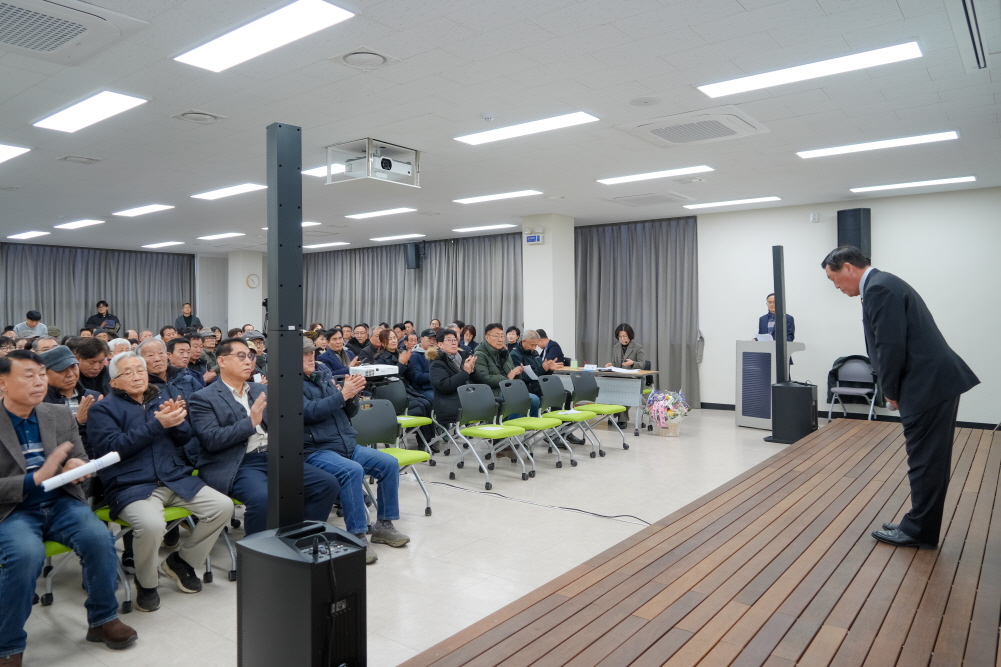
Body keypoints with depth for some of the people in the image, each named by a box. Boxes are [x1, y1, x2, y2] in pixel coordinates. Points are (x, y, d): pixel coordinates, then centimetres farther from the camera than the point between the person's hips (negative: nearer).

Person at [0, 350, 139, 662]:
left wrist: (76, 469, -14)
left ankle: (102, 619, -1)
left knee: (99, 538, -24)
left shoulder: (61, 415, 7)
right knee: (25, 554, -34)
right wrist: (35, 479, -23)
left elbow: (81, 460, 11)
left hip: (61, 502, 3)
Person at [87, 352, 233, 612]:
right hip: (131, 486, -5)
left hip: (175, 478, 5)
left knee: (223, 506, -11)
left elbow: (183, 438, 14)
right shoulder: (103, 409, 3)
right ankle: (146, 584, -1)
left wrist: (176, 420, -10)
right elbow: (112, 447, -13)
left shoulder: (161, 396, 15)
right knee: (151, 525, -34)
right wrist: (156, 424, -20)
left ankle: (181, 561, 13)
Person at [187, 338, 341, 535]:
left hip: (273, 457, 6)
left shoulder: (261, 390, 19)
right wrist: (250, 422, -18)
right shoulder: (203, 398, 1)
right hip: (237, 465, -6)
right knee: (263, 498, -36)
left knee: (328, 483, -10)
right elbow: (211, 440, -10)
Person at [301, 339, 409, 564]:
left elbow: (350, 412, 16)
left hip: (348, 446, 7)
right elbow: (309, 411, -19)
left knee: (389, 463, -7)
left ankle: (383, 525, 5)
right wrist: (342, 394, -20)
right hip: (316, 451, -7)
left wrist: (352, 395, -5)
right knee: (352, 470, -33)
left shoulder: (323, 381, 17)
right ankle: (357, 536, -24)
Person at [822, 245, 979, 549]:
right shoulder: (883, 284, 18)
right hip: (935, 381, 11)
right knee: (929, 460, 16)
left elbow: (891, 348, -20)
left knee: (924, 461, 0)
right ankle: (920, 525, 26)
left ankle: (919, 530, 12)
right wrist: (895, 390, 15)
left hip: (929, 385, -11)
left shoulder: (879, 288, -15)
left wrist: (892, 393, -6)